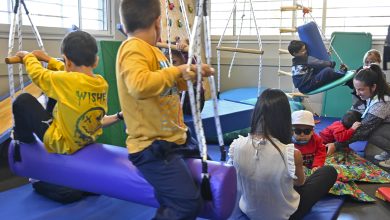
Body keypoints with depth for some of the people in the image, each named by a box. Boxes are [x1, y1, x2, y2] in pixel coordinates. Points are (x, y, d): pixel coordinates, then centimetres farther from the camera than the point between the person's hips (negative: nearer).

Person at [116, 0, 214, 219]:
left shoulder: (150, 49, 12)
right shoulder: (134, 48, -17)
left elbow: (171, 84, 26)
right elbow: (139, 86, -37)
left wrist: (194, 73, 18)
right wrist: (176, 71, -26)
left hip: (167, 142, 10)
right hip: (152, 147, -10)